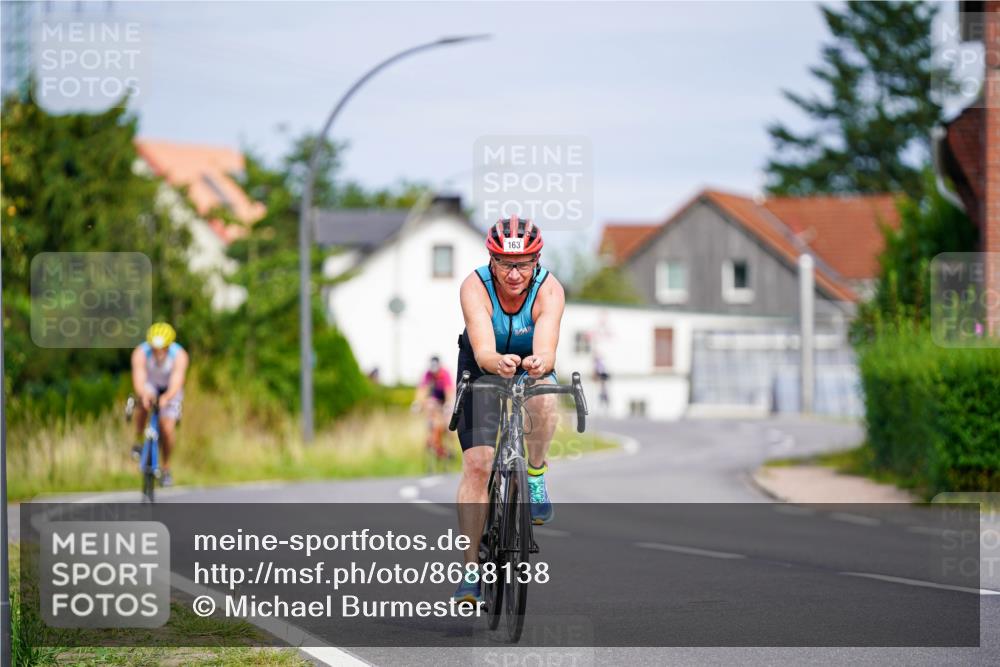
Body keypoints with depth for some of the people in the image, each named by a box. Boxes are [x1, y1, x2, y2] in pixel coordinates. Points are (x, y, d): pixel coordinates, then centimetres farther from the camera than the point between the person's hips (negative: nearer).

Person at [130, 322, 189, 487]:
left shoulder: (179, 355, -33)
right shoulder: (140, 353, -32)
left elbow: (176, 383, -43)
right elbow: (138, 380, -41)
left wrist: (166, 397, -63)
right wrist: (143, 394, -63)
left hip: (170, 391, 0)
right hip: (150, 385, 0)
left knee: (168, 427, -15)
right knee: (143, 402, -35)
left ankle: (165, 466, 10)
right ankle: (138, 442, -14)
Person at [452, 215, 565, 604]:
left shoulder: (549, 290, -28)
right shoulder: (475, 287, -28)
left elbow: (547, 349, -42)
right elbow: (483, 350, -41)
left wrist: (539, 364, -66)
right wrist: (499, 363, -65)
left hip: (532, 371, 0)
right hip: (482, 369, 0)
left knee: (543, 400, -36)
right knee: (477, 463, -15)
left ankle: (536, 474, -9)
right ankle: (471, 569, -11)